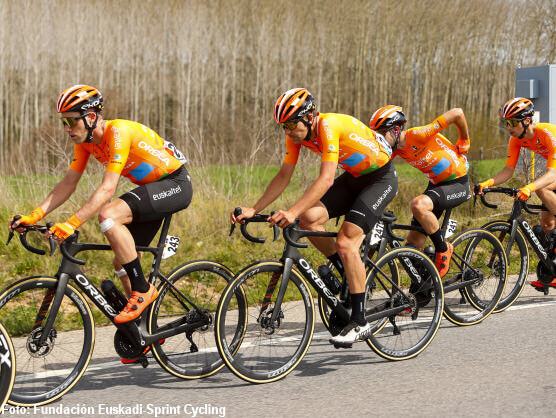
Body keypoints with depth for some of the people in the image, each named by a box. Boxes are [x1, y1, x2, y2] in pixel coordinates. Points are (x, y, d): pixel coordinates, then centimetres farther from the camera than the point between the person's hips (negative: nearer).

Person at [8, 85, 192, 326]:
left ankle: (143, 290, -18)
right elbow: (68, 183, 2)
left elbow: (107, 189, -34)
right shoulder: (85, 139, -2)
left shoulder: (118, 132, -28)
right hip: (150, 188, 9)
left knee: (108, 215, -29)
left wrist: (71, 224, -40)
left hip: (175, 184, -9)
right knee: (122, 263, 6)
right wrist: (34, 216, -9)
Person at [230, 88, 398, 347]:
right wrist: (253, 210, -11)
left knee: (345, 243, -20)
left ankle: (359, 323, -12)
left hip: (381, 177, -8)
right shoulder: (297, 134, -8)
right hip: (354, 177, 8)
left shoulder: (329, 126, -31)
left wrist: (292, 212, -49)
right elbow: (284, 176, -2)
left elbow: (326, 179, -40)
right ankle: (351, 275, 8)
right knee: (309, 219, -13)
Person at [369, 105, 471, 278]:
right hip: (436, 184, 8)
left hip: (457, 184, -8)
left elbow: (457, 113, -26)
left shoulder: (417, 135, -27)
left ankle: (443, 249, -13)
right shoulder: (396, 147, -4)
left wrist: (464, 142, -9)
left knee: (418, 205, -35)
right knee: (413, 242, 2)